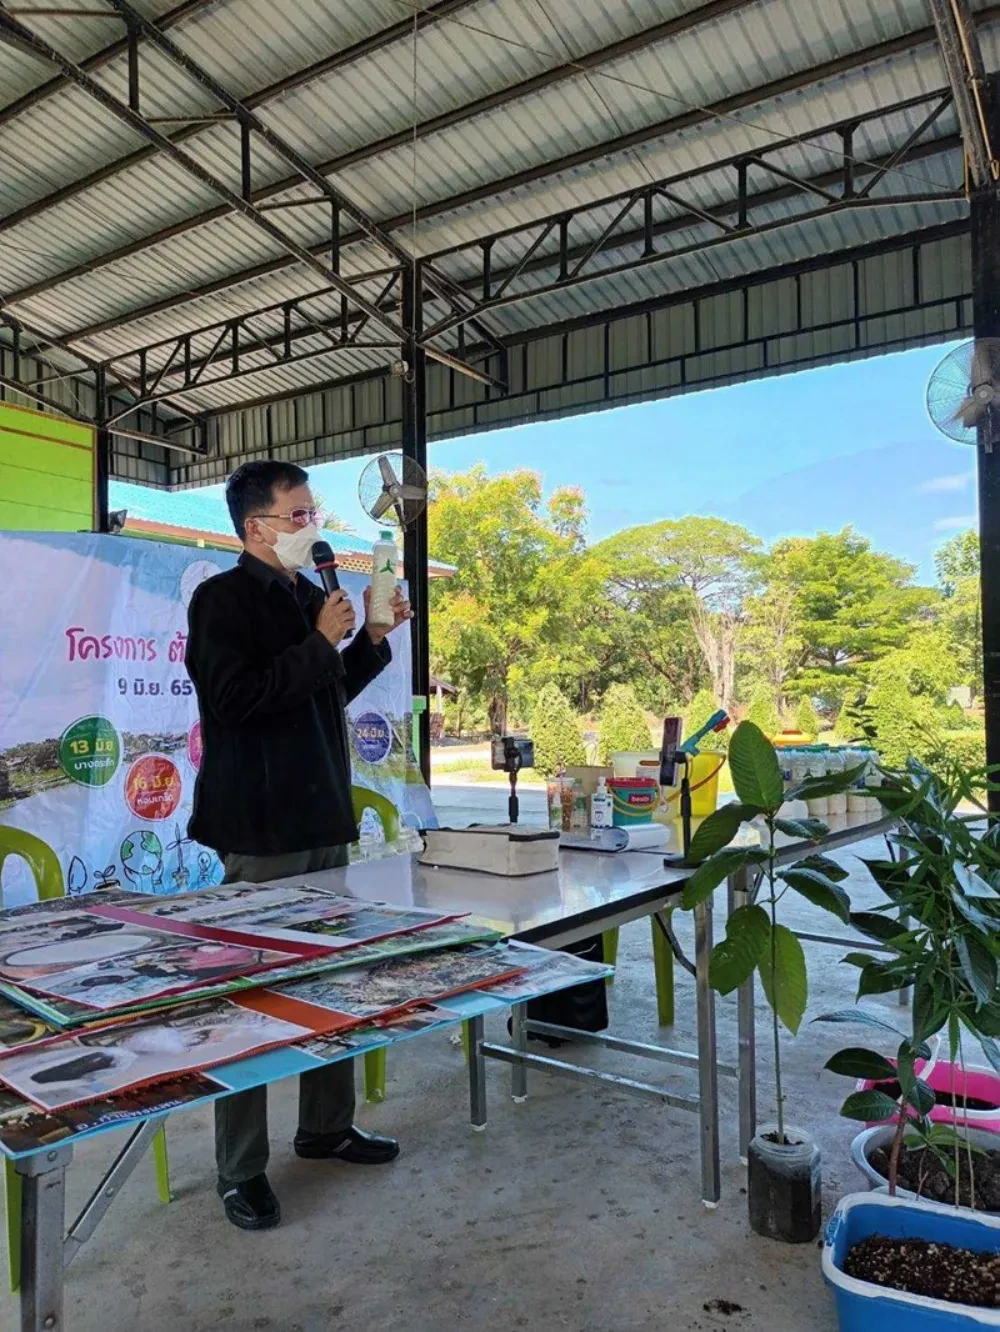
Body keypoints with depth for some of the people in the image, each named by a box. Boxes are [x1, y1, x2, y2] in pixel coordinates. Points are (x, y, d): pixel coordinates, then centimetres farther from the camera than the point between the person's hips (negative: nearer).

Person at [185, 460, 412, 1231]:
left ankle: (326, 1127, 31)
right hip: (263, 825, -8)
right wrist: (321, 643, -18)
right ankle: (241, 1172, 14)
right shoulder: (224, 599, -9)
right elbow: (234, 699, -22)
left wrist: (373, 638, 9)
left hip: (324, 817, 8)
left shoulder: (309, 595, 13)